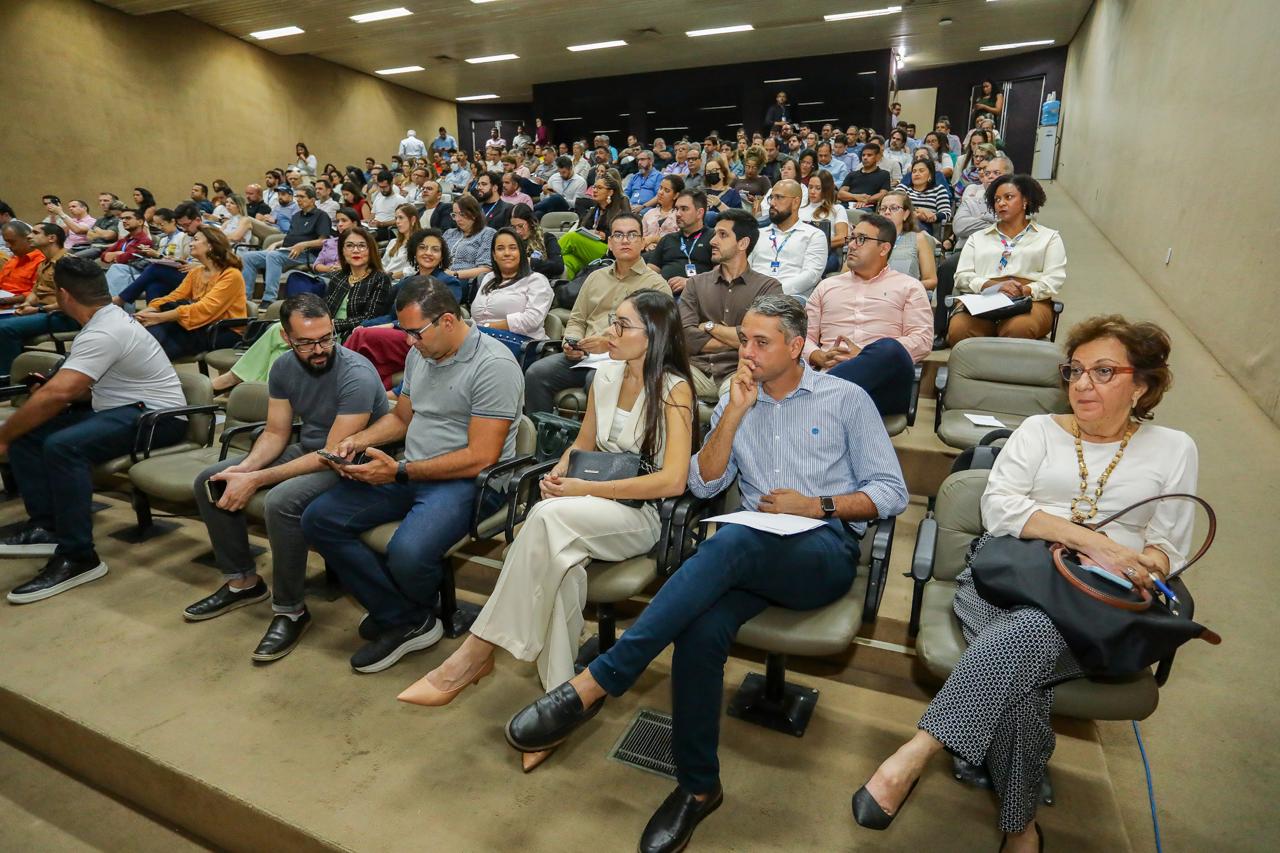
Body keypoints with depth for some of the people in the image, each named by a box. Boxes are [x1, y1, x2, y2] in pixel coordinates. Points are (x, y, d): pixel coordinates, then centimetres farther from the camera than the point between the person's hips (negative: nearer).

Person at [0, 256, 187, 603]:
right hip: (122, 408, 11)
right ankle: (45, 527, 4)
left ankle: (78, 558, -23)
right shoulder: (106, 318, 12)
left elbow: (57, 395, -27)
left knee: (62, 445, -32)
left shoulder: (104, 333, -20)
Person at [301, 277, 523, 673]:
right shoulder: (419, 354, 11)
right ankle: (404, 621, -3)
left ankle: (416, 617, 8)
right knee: (318, 519, -5)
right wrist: (357, 440, 6)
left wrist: (400, 473, -19)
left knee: (407, 554, -33)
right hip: (408, 471, 9)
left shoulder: (494, 365, -17)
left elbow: (480, 458, -20)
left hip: (465, 480, -8)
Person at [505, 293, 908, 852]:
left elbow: (891, 492, 5)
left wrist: (817, 505, -9)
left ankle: (594, 683, -36)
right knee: (700, 630, -31)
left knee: (731, 542, -37)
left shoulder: (845, 399, 7)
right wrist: (735, 413, -4)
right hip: (755, 556, 3)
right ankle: (698, 787, -11)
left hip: (826, 552, -3)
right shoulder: (735, 401, 17)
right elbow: (703, 484, 5)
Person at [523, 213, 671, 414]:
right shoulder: (596, 277, 22)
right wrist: (571, 343, 2)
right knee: (535, 373, -17)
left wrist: (611, 345, -19)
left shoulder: (656, 285, 4)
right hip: (583, 355, 5)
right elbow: (576, 319, 25)